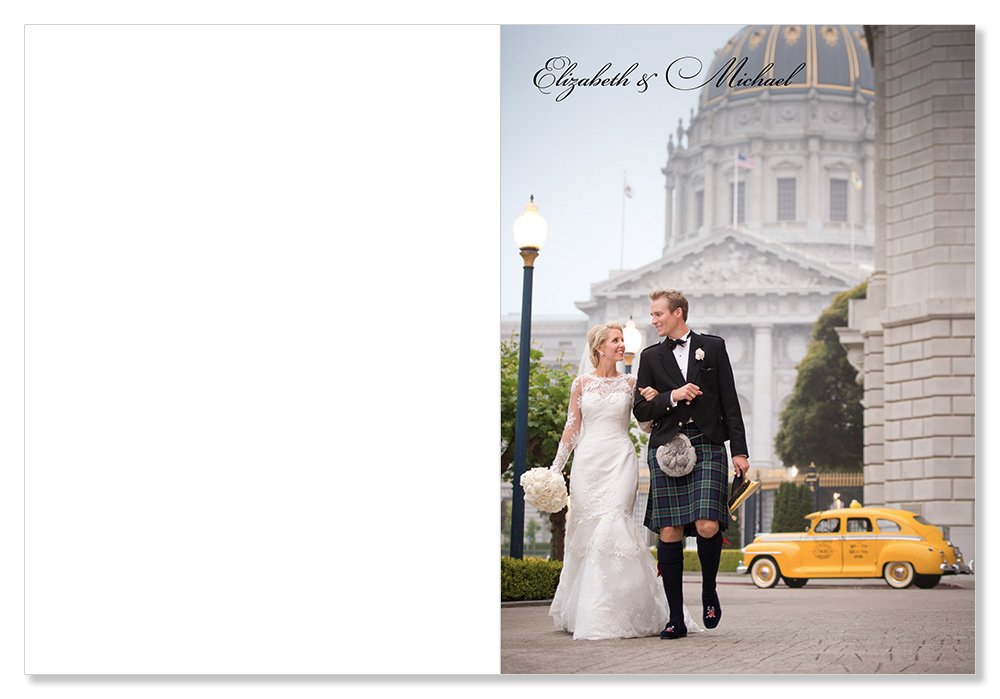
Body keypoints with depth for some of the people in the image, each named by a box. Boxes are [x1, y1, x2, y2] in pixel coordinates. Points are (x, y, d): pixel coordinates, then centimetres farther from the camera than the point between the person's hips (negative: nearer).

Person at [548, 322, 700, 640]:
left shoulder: (630, 383, 8)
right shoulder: (582, 383, 8)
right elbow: (572, 428, 10)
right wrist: (556, 466, 7)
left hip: (620, 461, -1)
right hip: (588, 461, 1)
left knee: (612, 527, -13)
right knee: (586, 530, 3)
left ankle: (611, 613, -13)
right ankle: (578, 610, 17)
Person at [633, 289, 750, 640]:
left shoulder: (713, 346, 10)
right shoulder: (651, 357, 14)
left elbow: (729, 401, 7)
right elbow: (641, 410, 10)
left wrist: (739, 450, 1)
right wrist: (672, 397, -7)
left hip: (707, 447, -2)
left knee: (708, 526, -16)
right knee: (669, 535, -3)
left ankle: (709, 590, 12)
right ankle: (676, 618, 3)